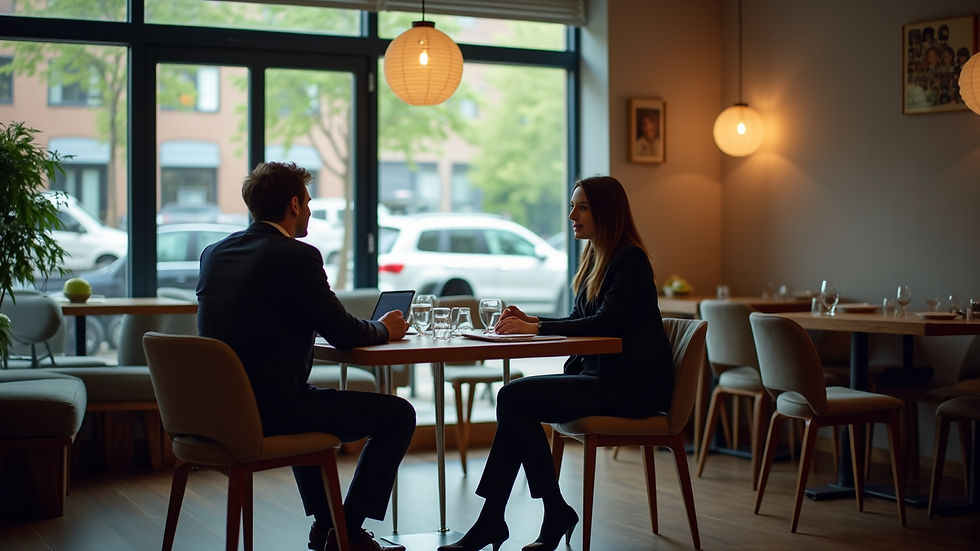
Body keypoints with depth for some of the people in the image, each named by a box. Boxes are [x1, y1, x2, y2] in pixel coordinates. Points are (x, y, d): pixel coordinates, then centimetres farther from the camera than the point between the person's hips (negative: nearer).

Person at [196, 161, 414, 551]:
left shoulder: (214, 254, 10)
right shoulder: (297, 256, -13)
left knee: (311, 401, 38)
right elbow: (343, 334, -11)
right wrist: (384, 329, 11)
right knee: (398, 414, 3)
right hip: (270, 412, -9)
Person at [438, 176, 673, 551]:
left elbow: (603, 323, -22)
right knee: (513, 398, -10)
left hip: (631, 386, -9)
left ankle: (555, 513, -8)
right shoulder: (595, 259, 16)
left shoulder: (630, 261, -12)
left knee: (514, 397, -18)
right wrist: (531, 321, 0)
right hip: (600, 375, 9)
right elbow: (580, 322, 17)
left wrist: (535, 329, -24)